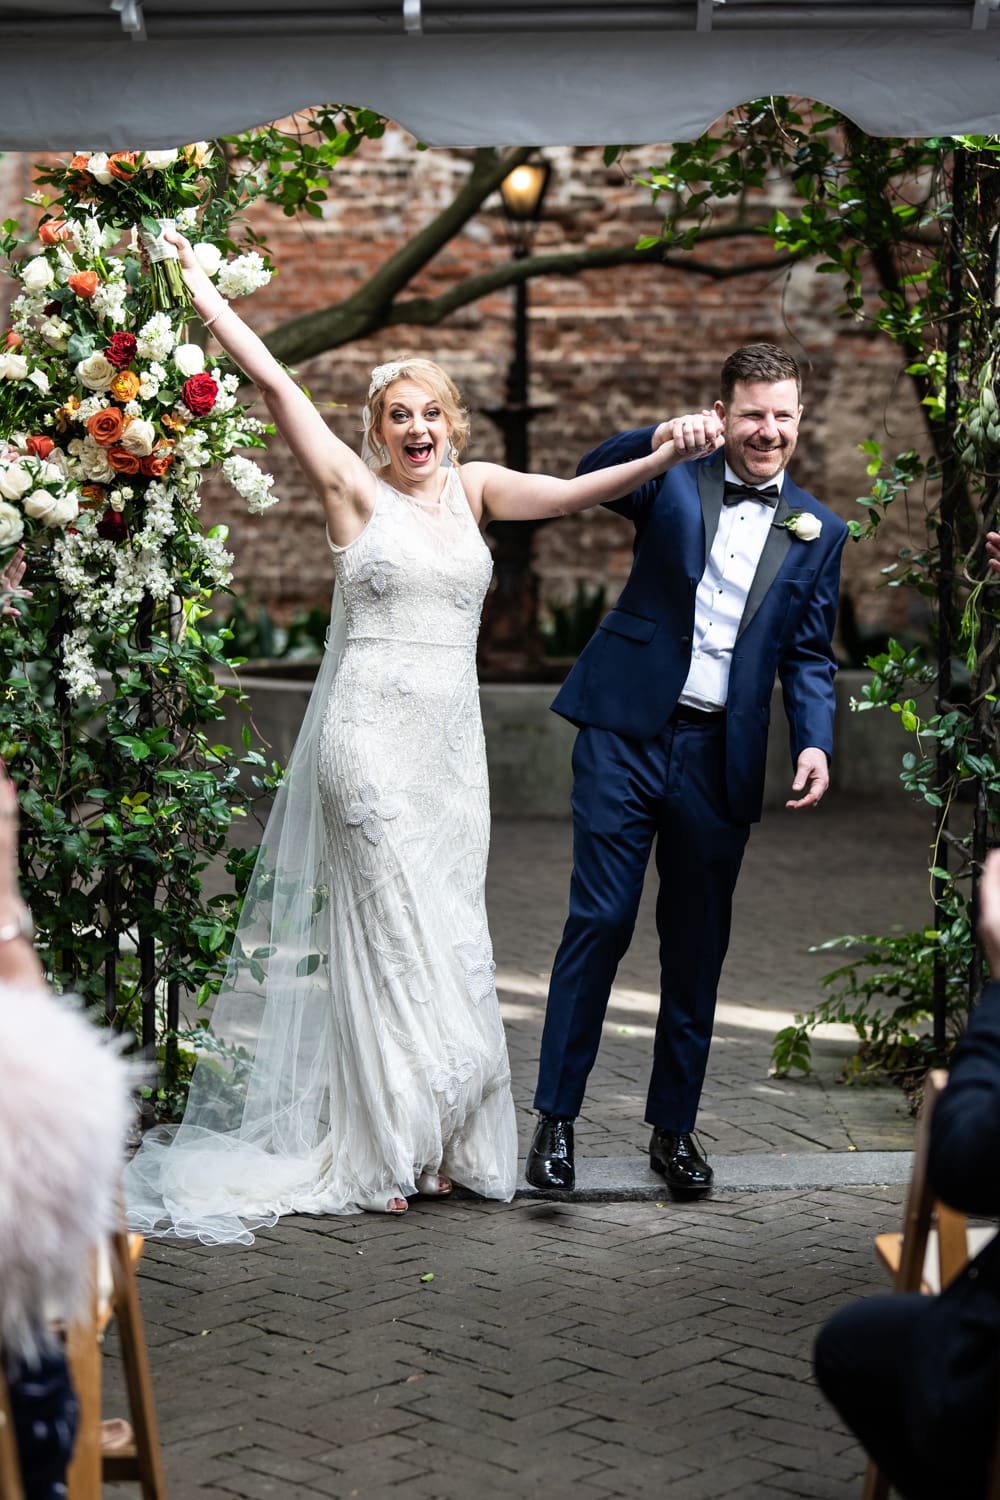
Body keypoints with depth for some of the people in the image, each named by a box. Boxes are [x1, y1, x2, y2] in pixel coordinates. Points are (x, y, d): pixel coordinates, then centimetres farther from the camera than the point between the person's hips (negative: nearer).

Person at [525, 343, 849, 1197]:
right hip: (628, 733, -2)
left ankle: (674, 1127, 22)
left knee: (697, 947, 10)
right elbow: (595, 475, -15)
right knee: (599, 921, -4)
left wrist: (815, 743, -7)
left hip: (722, 757, 2)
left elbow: (810, 656, 10)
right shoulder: (676, 482, 5)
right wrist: (660, 441, -34)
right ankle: (556, 1116, 4)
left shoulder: (818, 534, 10)